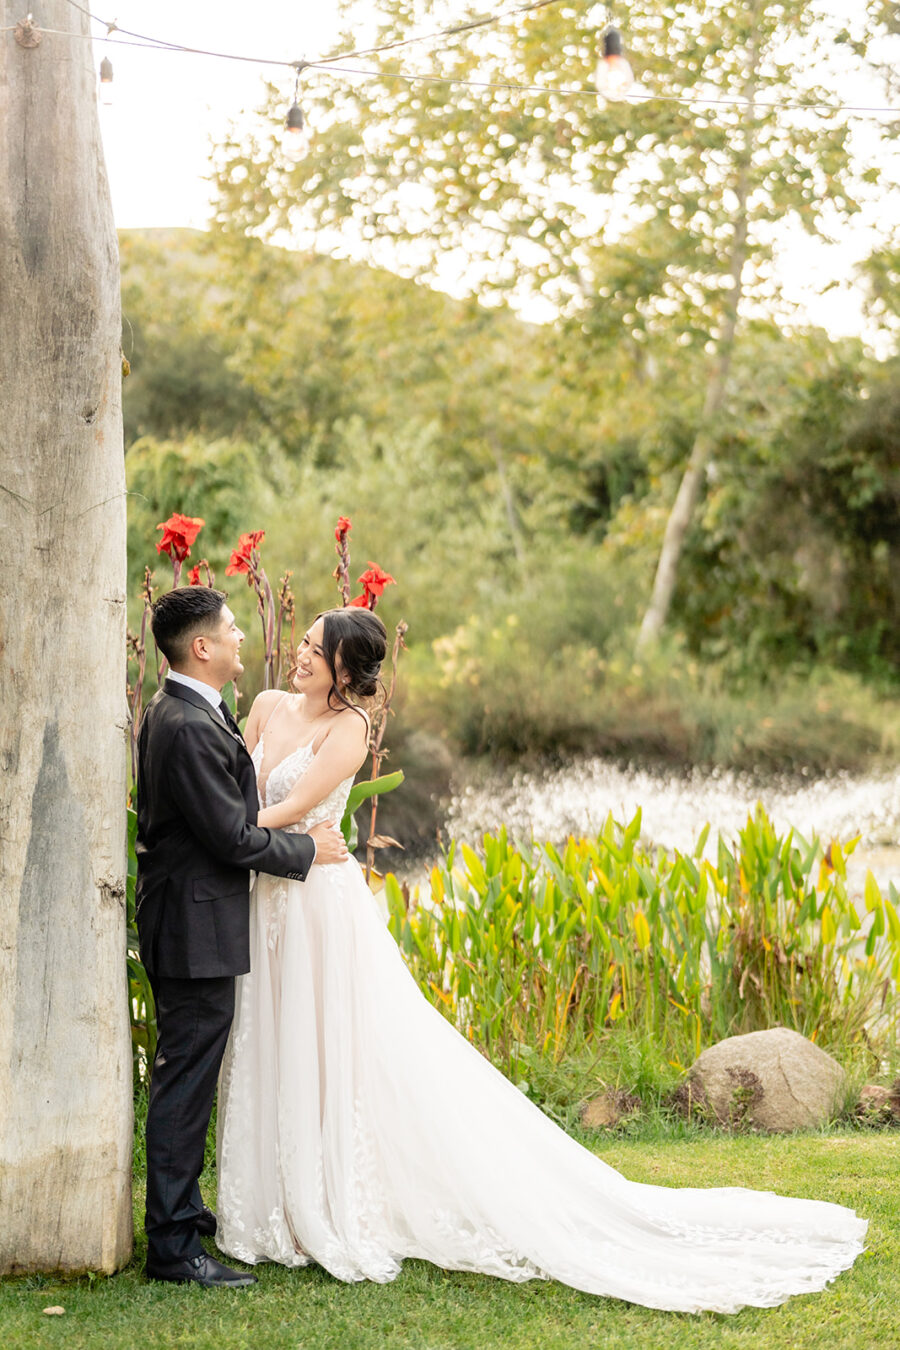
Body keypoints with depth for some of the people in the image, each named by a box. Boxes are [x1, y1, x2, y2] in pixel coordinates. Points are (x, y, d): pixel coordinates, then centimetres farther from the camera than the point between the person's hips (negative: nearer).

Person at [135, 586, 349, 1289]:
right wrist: (308, 849, -7)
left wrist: (295, 835, 6)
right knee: (186, 1082, -5)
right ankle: (173, 1246, 0)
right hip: (197, 925, -11)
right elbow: (233, 837, -21)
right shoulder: (190, 727, -23)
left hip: (182, 915, 11)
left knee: (187, 1078, 20)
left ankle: (182, 1205, 33)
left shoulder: (174, 711, 11)